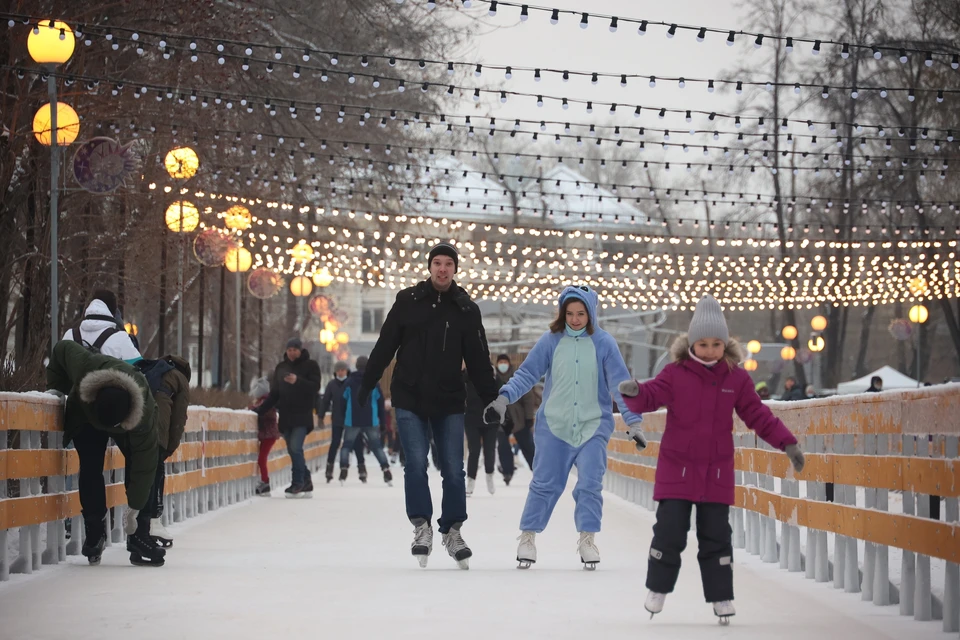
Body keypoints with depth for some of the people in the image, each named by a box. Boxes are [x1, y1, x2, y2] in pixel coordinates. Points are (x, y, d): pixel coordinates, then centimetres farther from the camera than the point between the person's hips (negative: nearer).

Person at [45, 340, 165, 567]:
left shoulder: (144, 414, -45)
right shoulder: (85, 367, -45)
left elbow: (144, 462, -37)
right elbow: (63, 348, -21)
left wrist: (134, 508, -34)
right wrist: (56, 387, -15)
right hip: (84, 418, 1)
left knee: (142, 468, -16)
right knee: (90, 469, -13)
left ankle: (139, 539, -12)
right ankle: (94, 534, -4)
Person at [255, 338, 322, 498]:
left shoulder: (310, 366, 1)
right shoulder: (281, 367, 15)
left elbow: (315, 386, -11)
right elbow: (274, 393, 17)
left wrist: (298, 381, -26)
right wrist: (260, 409, 10)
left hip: (302, 417, -5)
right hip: (286, 417, 5)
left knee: (295, 448, -17)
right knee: (293, 450, 5)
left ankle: (298, 483, -13)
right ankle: (306, 484, 13)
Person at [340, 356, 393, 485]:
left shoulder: (349, 382, -1)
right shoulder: (374, 383, 0)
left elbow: (343, 402, 3)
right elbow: (380, 402, 3)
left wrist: (342, 419, 12)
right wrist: (382, 420, 10)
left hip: (352, 421, -1)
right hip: (371, 421, 1)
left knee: (347, 445, 10)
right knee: (376, 446, 9)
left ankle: (343, 472, -5)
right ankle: (386, 471, -3)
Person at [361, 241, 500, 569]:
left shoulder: (466, 309, 4)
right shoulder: (407, 301, 2)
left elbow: (478, 360, 6)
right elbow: (385, 347, 6)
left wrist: (492, 400, 2)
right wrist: (366, 385, 4)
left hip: (449, 401, 1)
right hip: (409, 398, -1)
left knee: (453, 469, 0)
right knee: (416, 463, -9)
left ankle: (452, 531, 11)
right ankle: (421, 527, 0)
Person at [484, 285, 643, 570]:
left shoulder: (604, 343, -3)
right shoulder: (551, 341, -2)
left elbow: (620, 383, -3)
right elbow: (527, 374, -1)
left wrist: (633, 420, -7)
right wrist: (503, 398, -14)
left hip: (593, 426, 0)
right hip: (554, 426, 0)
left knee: (590, 484, -5)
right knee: (545, 483, 3)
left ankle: (587, 539, 8)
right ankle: (527, 536, 16)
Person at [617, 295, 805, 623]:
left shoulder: (736, 378, 0)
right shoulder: (675, 374, -5)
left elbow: (759, 415, 3)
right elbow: (650, 397, -18)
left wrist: (787, 443, -5)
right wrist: (634, 392, -41)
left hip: (717, 470, 1)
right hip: (676, 468, -1)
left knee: (716, 535, 4)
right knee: (669, 531, -3)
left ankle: (721, 598, 13)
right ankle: (658, 589, 15)